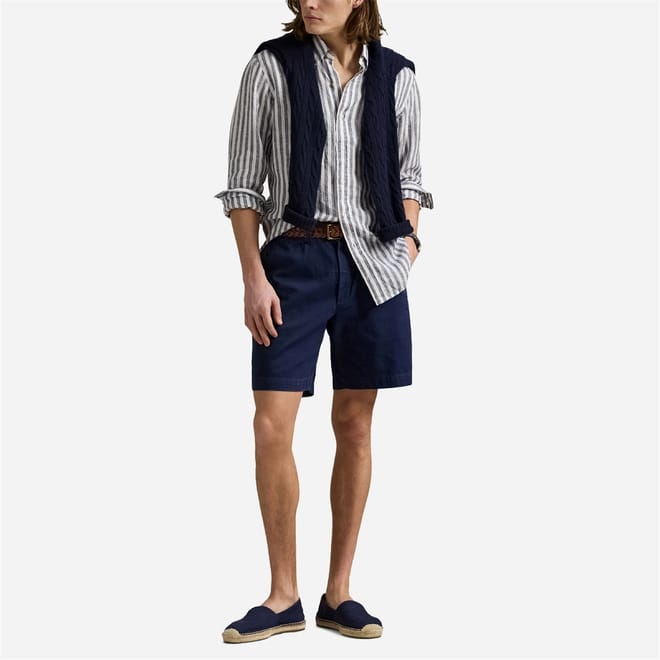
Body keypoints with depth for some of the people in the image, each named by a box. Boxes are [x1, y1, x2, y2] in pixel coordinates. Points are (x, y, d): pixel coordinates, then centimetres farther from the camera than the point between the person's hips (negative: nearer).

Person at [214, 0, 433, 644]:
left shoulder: (396, 75, 6)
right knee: (271, 427, -7)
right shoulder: (272, 65, 0)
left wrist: (409, 235, -1)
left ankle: (338, 593, 18)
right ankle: (284, 597, 9)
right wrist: (253, 277, -7)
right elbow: (243, 180, 0)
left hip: (371, 261, 2)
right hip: (294, 257, -2)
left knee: (355, 425, 6)